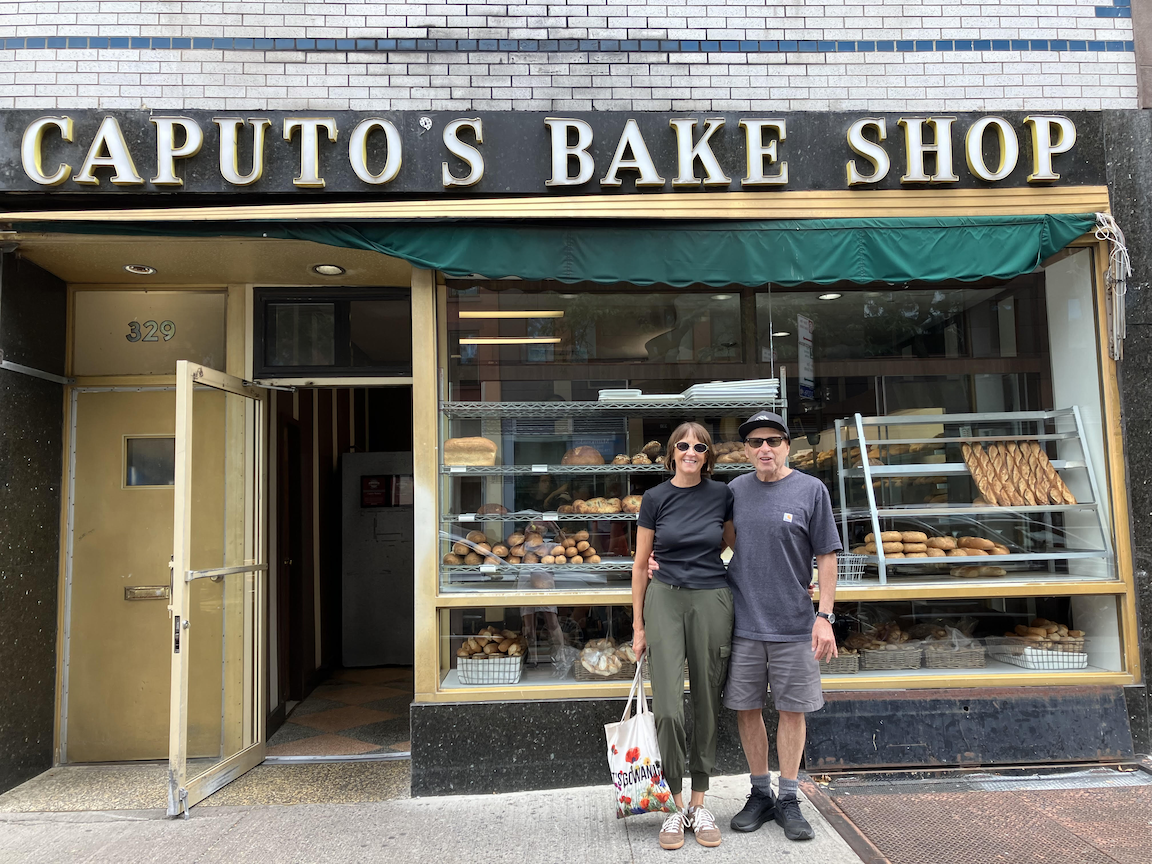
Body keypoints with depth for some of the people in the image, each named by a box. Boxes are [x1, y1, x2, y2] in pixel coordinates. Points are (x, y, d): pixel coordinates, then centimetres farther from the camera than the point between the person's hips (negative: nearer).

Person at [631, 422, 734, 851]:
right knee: (668, 708, -7)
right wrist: (638, 626, 4)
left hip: (712, 601, 1)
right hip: (665, 599, -1)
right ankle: (675, 804, 10)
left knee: (706, 705, 8)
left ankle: (699, 803, 23)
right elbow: (641, 565, 4)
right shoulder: (655, 498, 0)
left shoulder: (722, 495, 1)